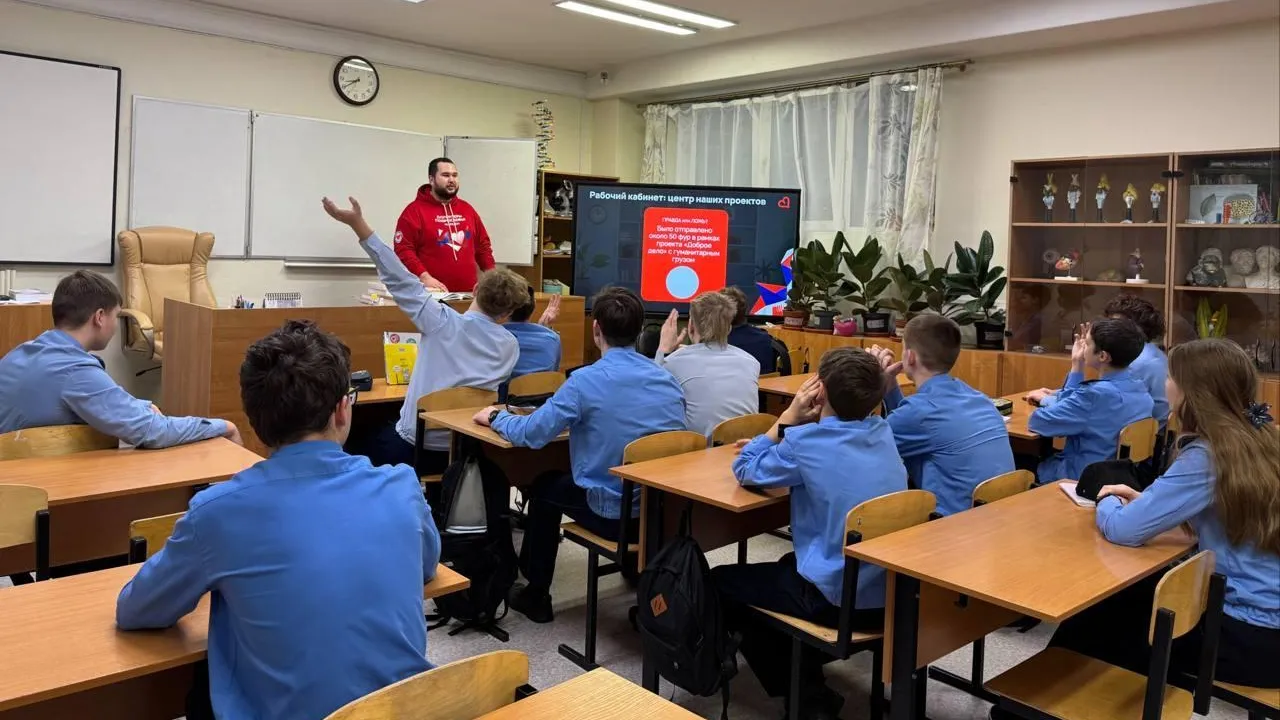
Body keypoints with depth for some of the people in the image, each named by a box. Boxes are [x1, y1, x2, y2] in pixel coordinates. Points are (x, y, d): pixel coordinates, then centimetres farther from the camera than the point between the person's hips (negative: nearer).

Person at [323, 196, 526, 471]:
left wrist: (358, 224, -12)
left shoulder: (444, 323, -16)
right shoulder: (511, 346, -5)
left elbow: (401, 282, -15)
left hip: (413, 447, -4)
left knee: (361, 445, 23)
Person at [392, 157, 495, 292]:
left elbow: (482, 244, 21)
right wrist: (424, 277, -22)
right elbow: (403, 250, -10)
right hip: (432, 294, -5)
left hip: (467, 293, 5)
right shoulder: (414, 210, -2)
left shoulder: (467, 209, 16)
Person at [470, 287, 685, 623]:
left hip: (614, 514, -5)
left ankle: (536, 595, 34)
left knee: (545, 487, 23)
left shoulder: (587, 380, -17)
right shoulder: (667, 379, 0)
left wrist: (495, 417, 7)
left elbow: (531, 434, -14)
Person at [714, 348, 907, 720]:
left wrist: (788, 418, 0)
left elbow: (745, 470, -2)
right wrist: (781, 446, 10)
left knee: (720, 581, 15)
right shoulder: (883, 432, 2)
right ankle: (807, 678, 39)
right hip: (892, 594, 8)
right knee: (790, 564, 34)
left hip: (840, 599, -7)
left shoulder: (807, 441, -18)